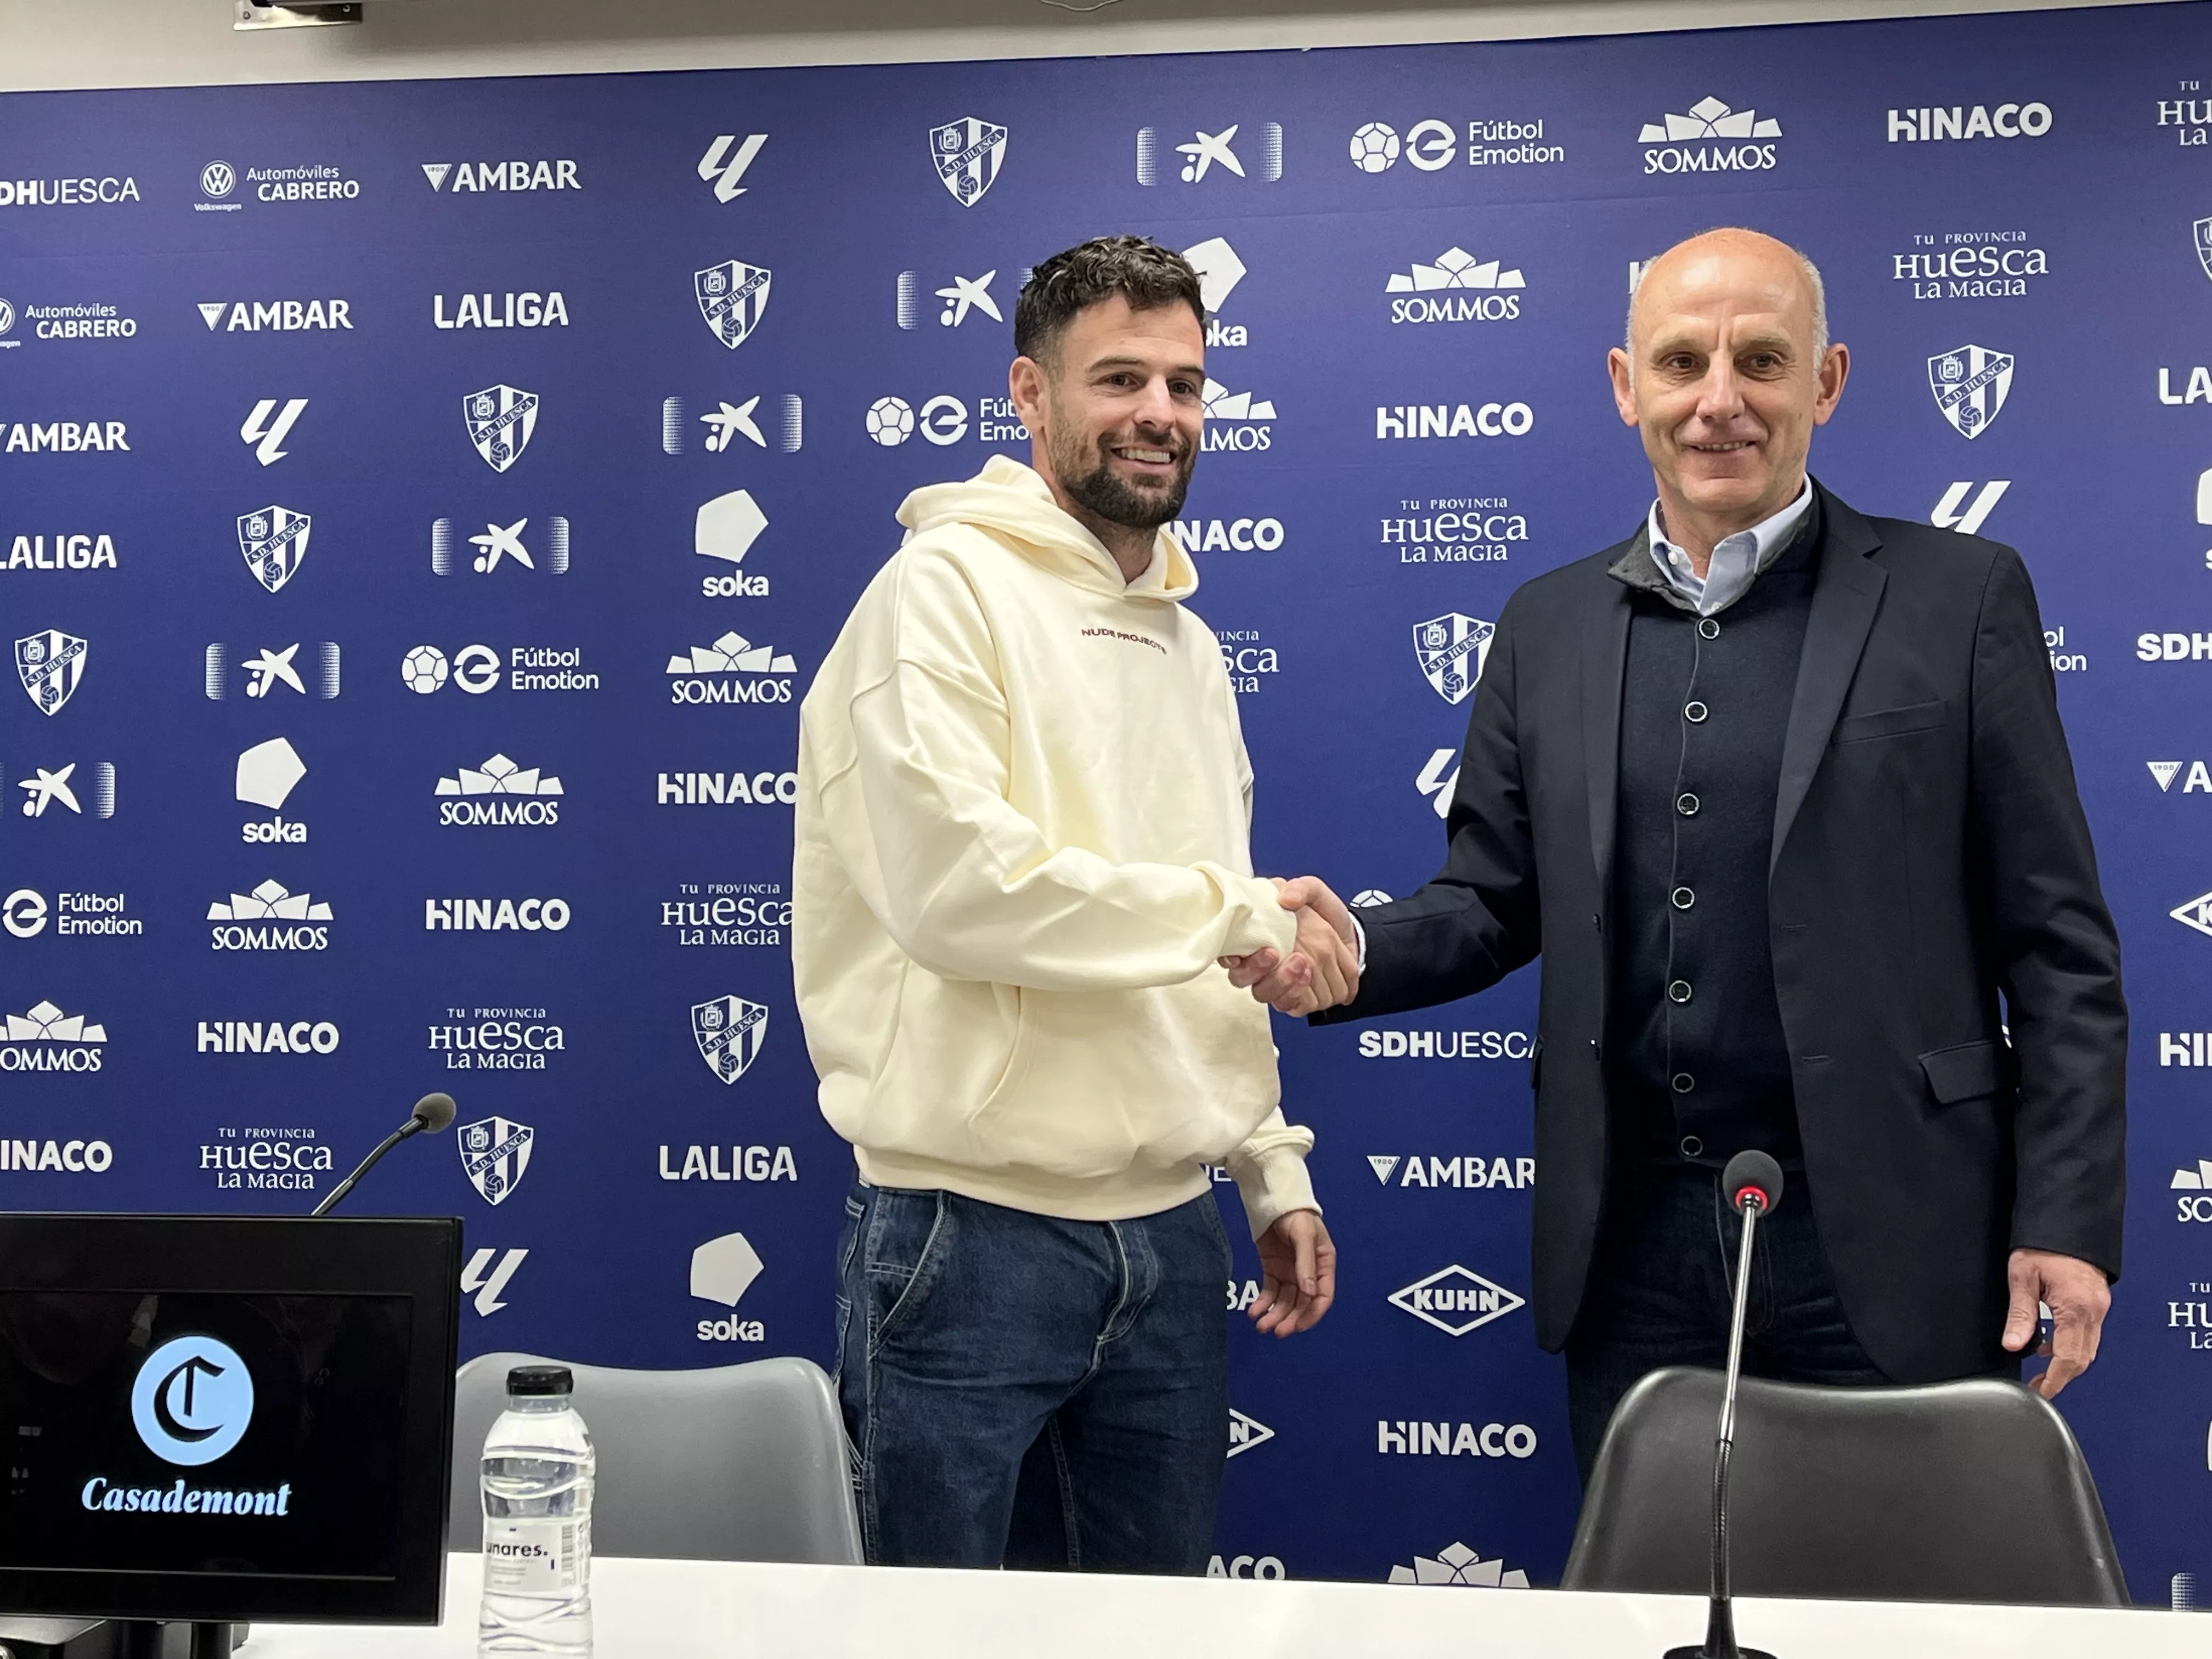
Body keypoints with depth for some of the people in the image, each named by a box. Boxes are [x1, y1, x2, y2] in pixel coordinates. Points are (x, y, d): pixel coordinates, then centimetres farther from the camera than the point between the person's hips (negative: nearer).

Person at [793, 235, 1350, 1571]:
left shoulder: (1188, 645, 17)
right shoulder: (947, 590, -8)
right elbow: (953, 883, -22)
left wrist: (1273, 1170, 15)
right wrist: (1235, 911, -14)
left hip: (1170, 1236, 7)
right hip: (975, 1232, -7)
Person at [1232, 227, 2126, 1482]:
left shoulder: (1958, 598, -1)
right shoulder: (1549, 627, 10)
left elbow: (2057, 945, -2)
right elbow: (1495, 902, 12)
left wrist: (2067, 1226, -8)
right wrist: (1355, 958, -9)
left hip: (1879, 1239, -3)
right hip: (1635, 1239, 3)